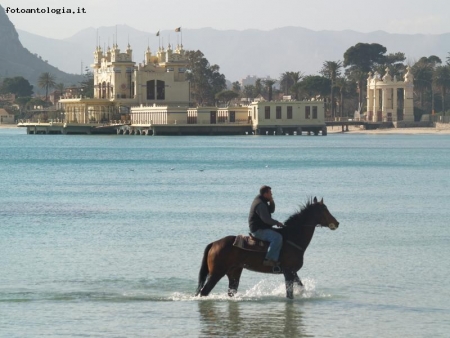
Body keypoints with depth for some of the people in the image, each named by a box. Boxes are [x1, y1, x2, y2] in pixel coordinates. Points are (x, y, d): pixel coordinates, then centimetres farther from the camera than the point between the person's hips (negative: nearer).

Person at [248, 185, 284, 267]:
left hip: (262, 228, 11)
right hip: (259, 230, -11)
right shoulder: (260, 204, -19)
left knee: (277, 234, 20)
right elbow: (266, 219, -23)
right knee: (277, 237, -27)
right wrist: (277, 223, -10)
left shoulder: (263, 202, 14)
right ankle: (269, 259, -32)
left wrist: (271, 202, 5)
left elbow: (271, 210, 23)